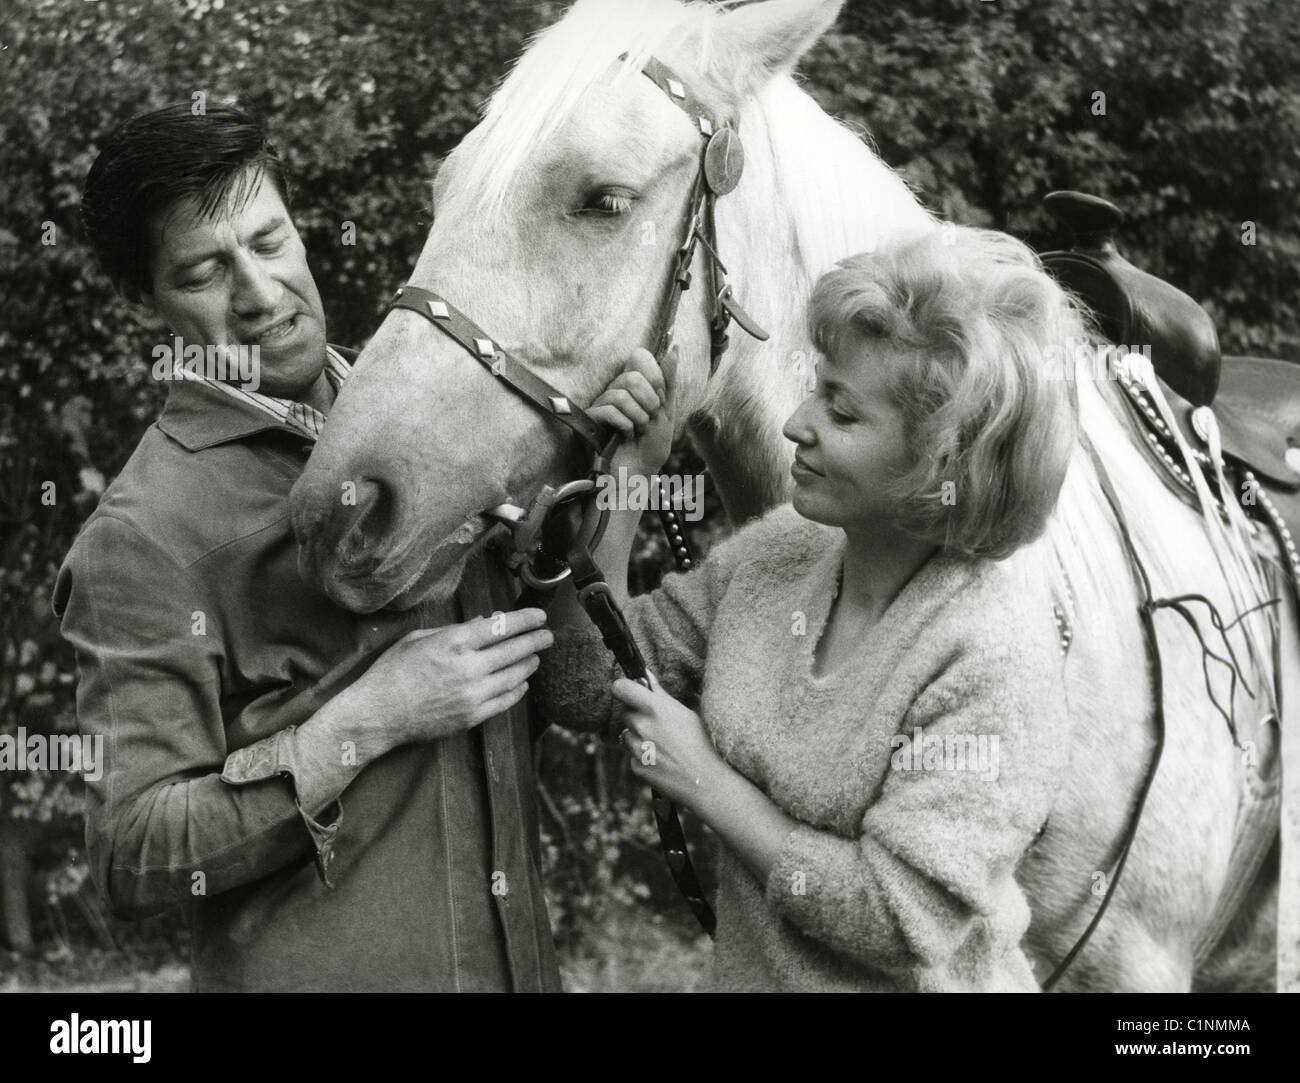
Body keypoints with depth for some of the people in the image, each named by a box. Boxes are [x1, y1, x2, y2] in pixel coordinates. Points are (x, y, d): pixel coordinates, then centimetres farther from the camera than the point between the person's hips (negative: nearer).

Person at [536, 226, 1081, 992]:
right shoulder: (778, 550, -5)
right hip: (743, 969, 6)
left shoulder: (994, 650, -24)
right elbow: (589, 690, -3)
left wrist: (707, 783, -20)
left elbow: (900, 922, -25)